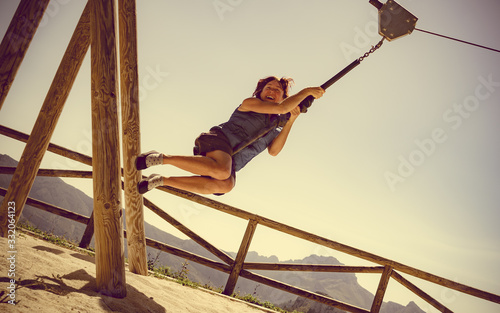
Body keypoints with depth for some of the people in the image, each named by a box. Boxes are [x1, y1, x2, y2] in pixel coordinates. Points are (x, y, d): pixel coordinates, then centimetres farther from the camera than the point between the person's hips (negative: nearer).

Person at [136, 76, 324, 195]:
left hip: (231, 162, 6)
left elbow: (273, 151, 4)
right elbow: (281, 108, -10)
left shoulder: (276, 128, 25)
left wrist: (290, 122, 2)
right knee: (221, 171, -40)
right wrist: (307, 91, -5)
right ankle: (162, 158, -27)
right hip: (220, 139, -6)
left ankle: (161, 181, -18)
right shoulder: (250, 103, 7)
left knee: (225, 186, -30)